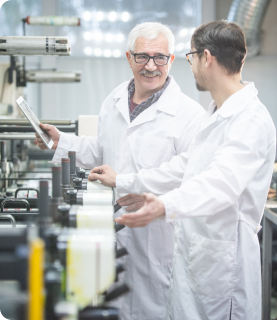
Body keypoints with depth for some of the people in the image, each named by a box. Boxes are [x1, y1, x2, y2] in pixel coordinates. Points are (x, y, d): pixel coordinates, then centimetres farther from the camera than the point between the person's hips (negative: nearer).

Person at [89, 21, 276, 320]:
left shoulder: (251, 120, -19)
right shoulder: (215, 114, 16)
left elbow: (221, 182, -35)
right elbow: (184, 167, 23)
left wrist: (165, 207, -51)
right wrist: (123, 181, 24)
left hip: (223, 258, -9)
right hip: (190, 250, 9)